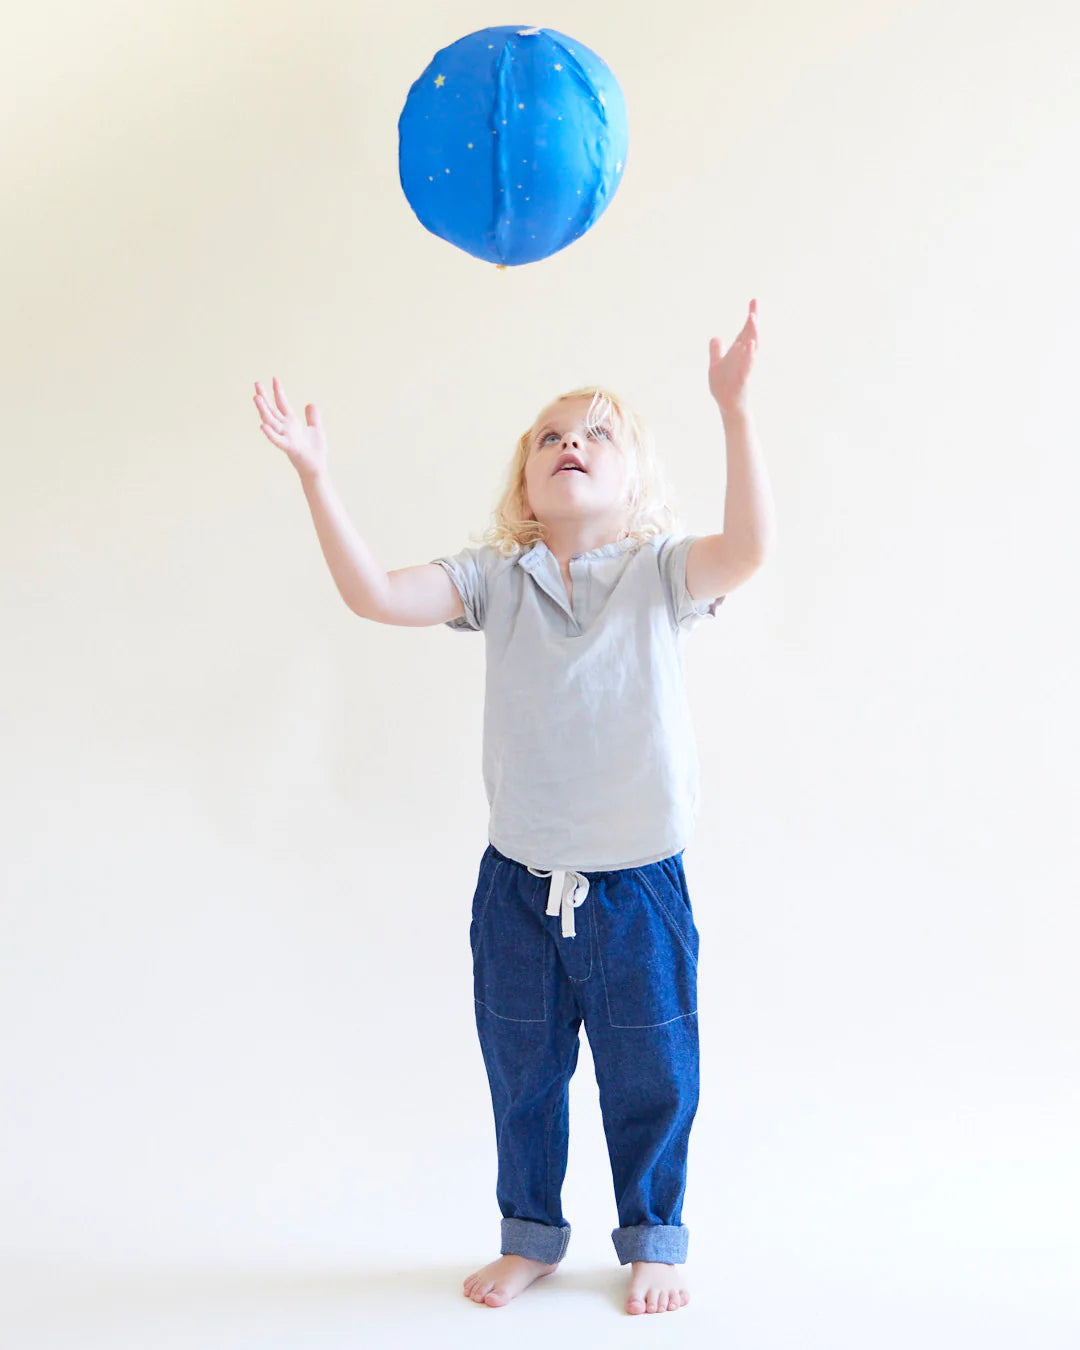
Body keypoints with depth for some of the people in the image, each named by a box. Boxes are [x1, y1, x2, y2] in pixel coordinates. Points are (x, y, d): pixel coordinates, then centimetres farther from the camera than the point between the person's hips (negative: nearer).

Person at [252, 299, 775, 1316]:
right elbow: (375, 594, -11)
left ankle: (653, 1239, 35)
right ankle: (530, 1236, 40)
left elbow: (748, 548, -26)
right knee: (522, 1078, 18)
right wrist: (314, 475, -20)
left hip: (638, 886, -2)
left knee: (648, 1081, 12)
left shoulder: (660, 573, -6)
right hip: (518, 884, 2)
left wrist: (735, 412, -38)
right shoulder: (497, 579, 0)